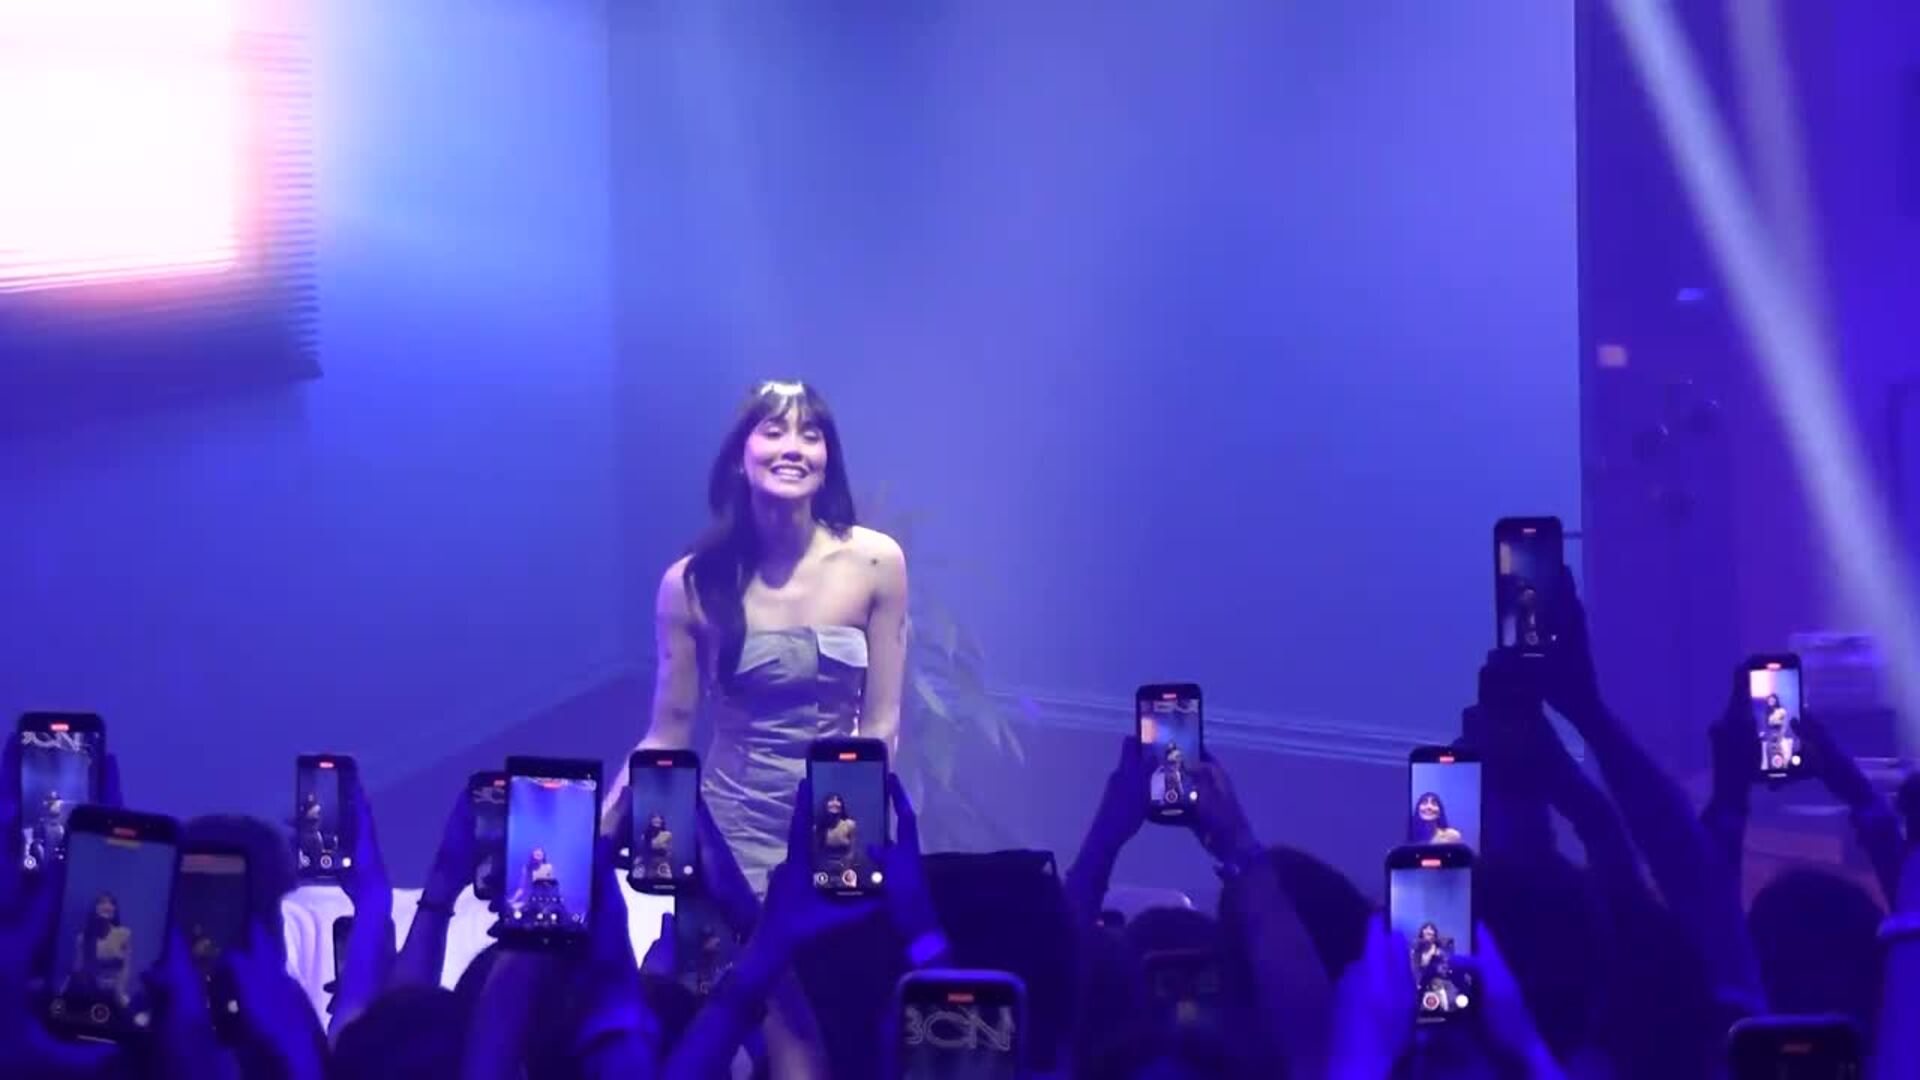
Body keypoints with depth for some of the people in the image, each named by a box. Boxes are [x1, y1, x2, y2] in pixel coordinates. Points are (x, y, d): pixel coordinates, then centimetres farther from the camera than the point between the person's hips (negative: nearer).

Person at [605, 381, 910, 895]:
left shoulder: (875, 563, -8)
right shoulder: (692, 584, -8)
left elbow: (880, 724, -4)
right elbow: (667, 736, -4)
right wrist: (593, 830, -15)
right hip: (735, 830, -1)